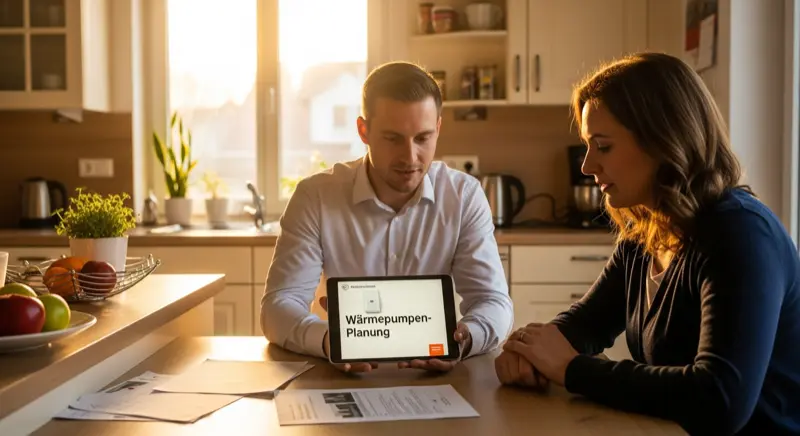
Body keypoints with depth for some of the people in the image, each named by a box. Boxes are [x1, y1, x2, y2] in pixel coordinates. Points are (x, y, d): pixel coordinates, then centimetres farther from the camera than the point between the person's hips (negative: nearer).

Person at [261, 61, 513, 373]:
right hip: (345, 377, -1)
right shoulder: (315, 196, -8)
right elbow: (279, 305, -11)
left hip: (436, 374, 1)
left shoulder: (465, 196, -5)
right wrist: (327, 340, -33)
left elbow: (493, 301, -8)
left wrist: (465, 338, -31)